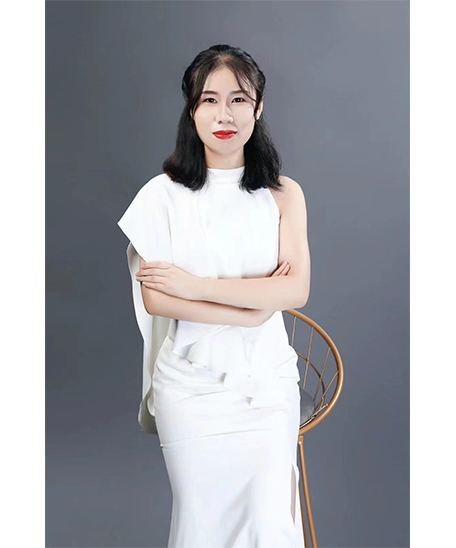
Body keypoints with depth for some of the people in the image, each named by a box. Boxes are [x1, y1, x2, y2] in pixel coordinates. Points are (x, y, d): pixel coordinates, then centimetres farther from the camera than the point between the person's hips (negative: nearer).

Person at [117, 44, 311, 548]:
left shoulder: (284, 194, 2)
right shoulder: (162, 194, -2)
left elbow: (296, 289, -9)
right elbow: (153, 298, -9)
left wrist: (195, 285, -14)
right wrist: (252, 309, -13)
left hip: (267, 379, 1)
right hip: (190, 380, -1)